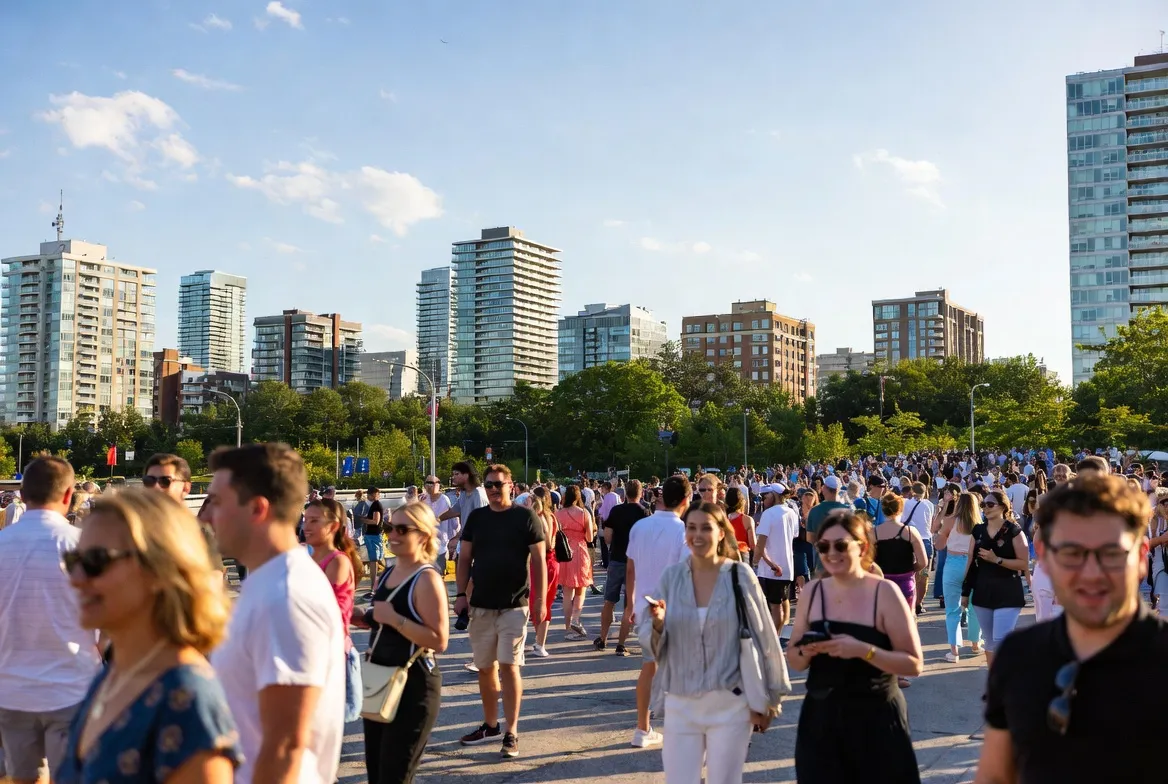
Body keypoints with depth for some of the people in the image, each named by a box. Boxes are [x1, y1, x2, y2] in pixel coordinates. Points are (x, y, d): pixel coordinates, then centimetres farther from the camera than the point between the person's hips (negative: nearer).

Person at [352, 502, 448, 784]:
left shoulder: (427, 579, -18)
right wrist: (362, 617, 4)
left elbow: (439, 641, -26)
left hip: (413, 685, -9)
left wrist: (394, 618, -27)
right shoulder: (390, 572, 8)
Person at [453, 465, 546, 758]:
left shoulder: (526, 517, -5)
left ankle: (511, 733, 0)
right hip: (481, 605, 4)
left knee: (509, 666, -7)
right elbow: (465, 557, 10)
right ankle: (490, 725, 26)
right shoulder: (476, 517, 6)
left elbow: (539, 560, -4)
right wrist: (461, 594, 1)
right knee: (485, 667, 11)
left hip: (514, 606, -4)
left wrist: (540, 600, -9)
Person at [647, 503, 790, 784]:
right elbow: (659, 647, 5)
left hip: (730, 703, -2)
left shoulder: (740, 575, -7)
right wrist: (659, 625, -17)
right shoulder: (672, 576, 0)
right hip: (680, 704, 2)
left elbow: (762, 636, -1)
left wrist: (768, 699, 2)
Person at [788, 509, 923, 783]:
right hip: (820, 718, 4)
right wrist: (805, 652, -12)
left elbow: (914, 664, -11)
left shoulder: (884, 593, -10)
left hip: (876, 719, -3)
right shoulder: (813, 590, 3)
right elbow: (794, 660, 10)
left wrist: (863, 650, -24)